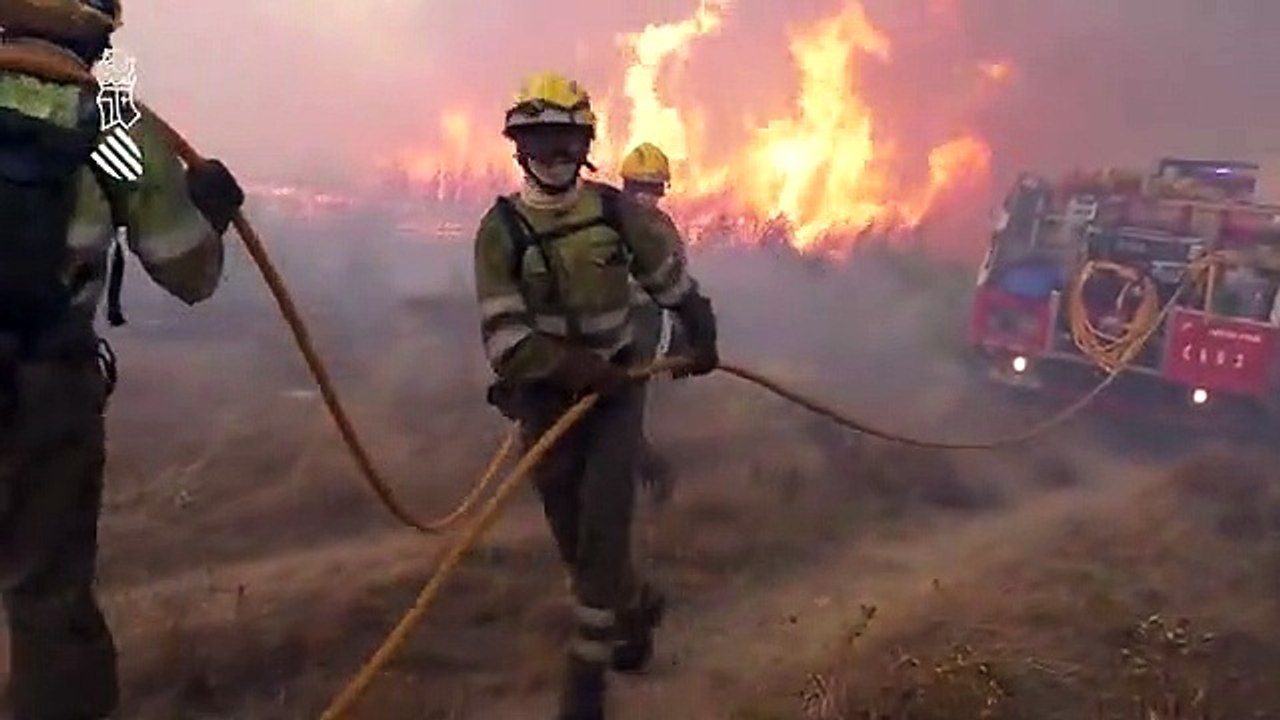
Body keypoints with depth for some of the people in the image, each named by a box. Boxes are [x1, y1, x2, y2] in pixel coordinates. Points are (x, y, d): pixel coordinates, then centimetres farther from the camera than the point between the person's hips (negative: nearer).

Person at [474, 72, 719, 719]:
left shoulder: (614, 209, -3)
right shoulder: (501, 228, -10)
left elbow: (671, 279, 13)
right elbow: (504, 338, -18)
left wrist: (701, 337, 18)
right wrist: (577, 369, -28)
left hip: (617, 387, 0)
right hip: (548, 396, 0)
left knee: (602, 531, -9)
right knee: (575, 539, 10)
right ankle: (637, 606, 39)